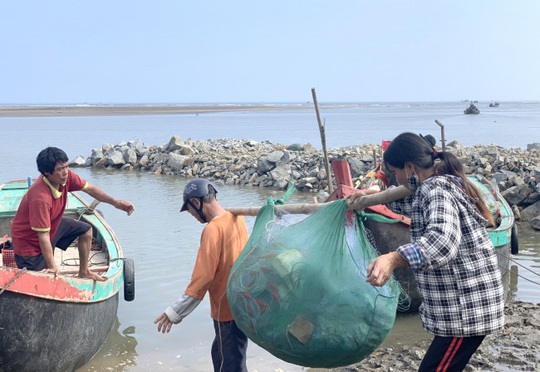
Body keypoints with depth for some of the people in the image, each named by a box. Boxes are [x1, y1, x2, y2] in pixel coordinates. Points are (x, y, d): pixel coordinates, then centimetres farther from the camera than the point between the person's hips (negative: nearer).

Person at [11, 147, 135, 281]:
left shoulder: (66, 176, -19)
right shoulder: (40, 198, -40)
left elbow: (89, 189, -5)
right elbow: (43, 236, -36)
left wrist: (116, 202, -12)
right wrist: (52, 266, -32)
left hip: (53, 224, 9)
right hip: (30, 242, -9)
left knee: (86, 230, 14)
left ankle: (84, 271, 28)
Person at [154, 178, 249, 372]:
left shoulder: (212, 229, -23)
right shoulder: (237, 218, 1)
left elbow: (202, 277, -25)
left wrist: (175, 313, -21)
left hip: (227, 308, -8)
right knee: (220, 354, 22)